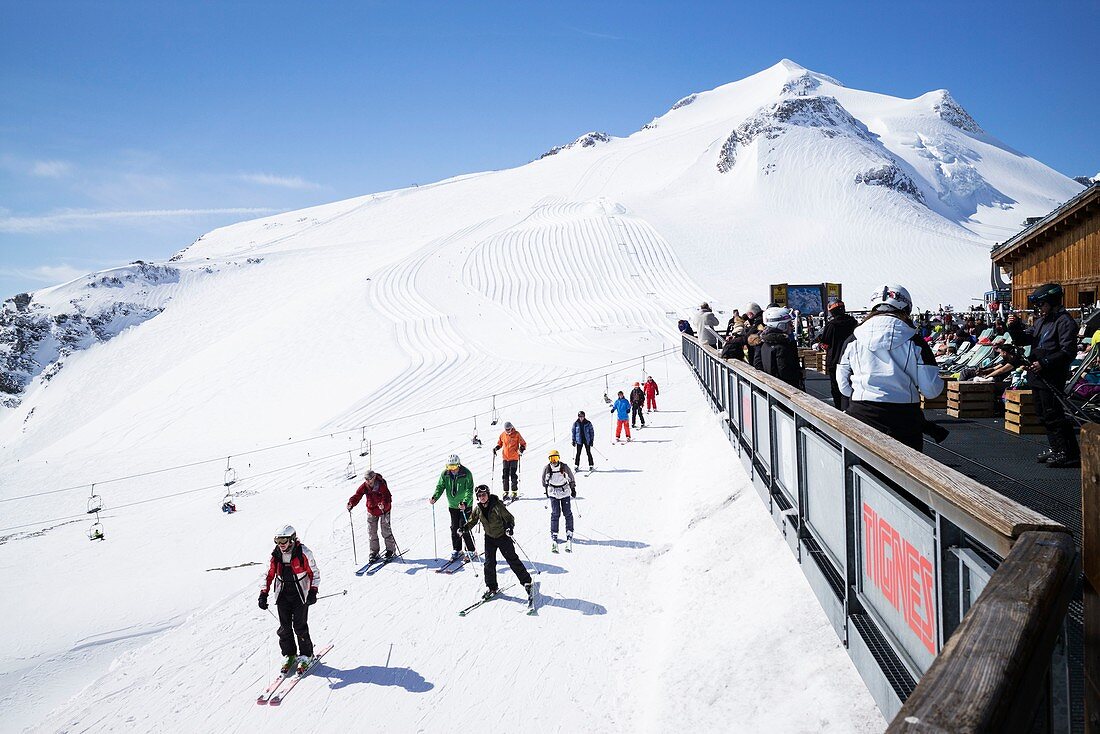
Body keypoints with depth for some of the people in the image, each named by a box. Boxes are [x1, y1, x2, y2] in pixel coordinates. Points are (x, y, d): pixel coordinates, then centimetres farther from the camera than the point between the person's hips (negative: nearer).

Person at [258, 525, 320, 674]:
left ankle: (306, 655, 11)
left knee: (300, 626, -4)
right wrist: (263, 594, 0)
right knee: (284, 627, 4)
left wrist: (313, 592, -13)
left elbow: (315, 572, -5)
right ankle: (289, 655, 20)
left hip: (300, 594, -4)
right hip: (283, 594, 4)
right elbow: (268, 575, 9)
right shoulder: (275, 555, -2)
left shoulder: (304, 553, -13)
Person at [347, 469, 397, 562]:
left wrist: (383, 505, -53)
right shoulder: (364, 486, -11)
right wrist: (351, 503, -35)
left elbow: (387, 497, -33)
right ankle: (374, 553, 17)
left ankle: (391, 550, 16)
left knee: (386, 531, 0)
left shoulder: (382, 486, -25)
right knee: (372, 532, 6)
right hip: (371, 511, 5)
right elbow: (357, 496, -15)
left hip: (383, 510, -5)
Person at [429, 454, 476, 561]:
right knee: (454, 528, 9)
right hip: (453, 505, 5)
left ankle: (471, 551, 9)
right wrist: (434, 497, -19)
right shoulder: (445, 474, -4)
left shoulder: (466, 474, -18)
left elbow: (469, 490, -21)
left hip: (465, 506, -5)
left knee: (464, 528, -5)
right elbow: (440, 486, 0)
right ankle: (457, 550, 24)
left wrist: (465, 503, -35)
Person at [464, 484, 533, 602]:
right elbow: (473, 521, 10)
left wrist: (510, 527, -33)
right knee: (489, 563, 2)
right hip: (489, 538, 4)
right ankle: (491, 588, 17)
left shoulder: (497, 505, -19)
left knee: (512, 560, 1)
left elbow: (509, 518, -15)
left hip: (503, 536, -4)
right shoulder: (478, 508, -5)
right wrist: (465, 528, -8)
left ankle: (526, 582, 13)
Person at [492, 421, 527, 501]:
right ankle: (505, 492, 10)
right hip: (505, 458, 3)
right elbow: (499, 444, 21)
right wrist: (496, 448, 1)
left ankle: (514, 492, 2)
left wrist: (522, 449, -19)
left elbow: (523, 444, 0)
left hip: (514, 458, -3)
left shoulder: (516, 434, -4)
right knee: (505, 475, 3)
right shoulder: (502, 435, 6)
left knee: (513, 475, -5)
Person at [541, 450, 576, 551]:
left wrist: (573, 489, 10)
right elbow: (544, 480, 11)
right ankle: (554, 535, -2)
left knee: (568, 513, 2)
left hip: (565, 492, 0)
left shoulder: (564, 467, -8)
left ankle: (569, 533, 14)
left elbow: (571, 478, 6)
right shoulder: (547, 469, -6)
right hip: (553, 493, 0)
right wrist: (545, 491, 14)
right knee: (555, 514, -7)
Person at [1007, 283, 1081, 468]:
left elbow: (1068, 352, -19)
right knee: (1044, 415, 15)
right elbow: (1023, 340, 17)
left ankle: (1069, 454, -2)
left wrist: (1044, 363, -21)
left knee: (1053, 416, -8)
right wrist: (1014, 327, -1)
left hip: (1052, 379, -9)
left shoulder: (1065, 321, -12)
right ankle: (1056, 449, 25)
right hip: (1038, 376, 9)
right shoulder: (1041, 321, 16)